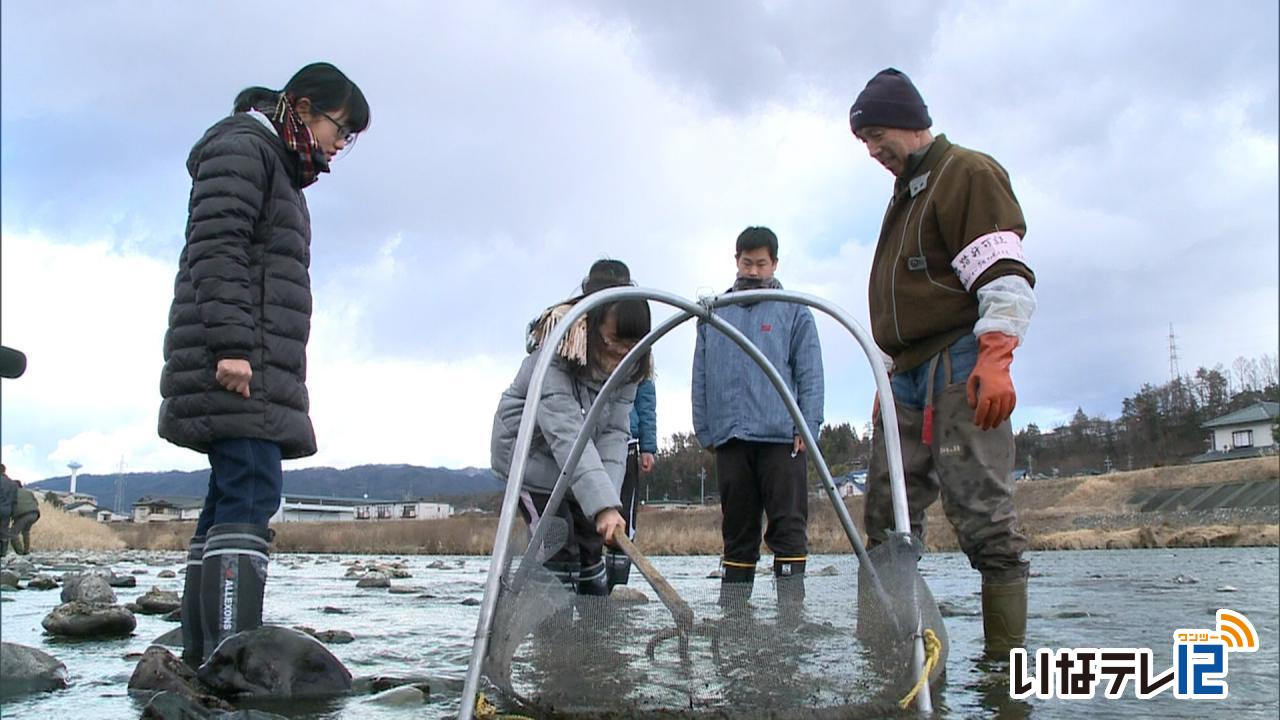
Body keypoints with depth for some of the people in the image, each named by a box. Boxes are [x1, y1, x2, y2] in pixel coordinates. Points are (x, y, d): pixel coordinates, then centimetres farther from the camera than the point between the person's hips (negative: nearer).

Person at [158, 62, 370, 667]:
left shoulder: (281, 173, 29)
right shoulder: (243, 143, 1)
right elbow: (217, 246, -14)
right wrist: (231, 345, -22)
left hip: (259, 372, 10)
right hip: (236, 367, -10)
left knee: (230, 501, 5)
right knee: (250, 498, -18)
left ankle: (203, 662, 6)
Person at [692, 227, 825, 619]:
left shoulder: (794, 311, 7)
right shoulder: (713, 314, 14)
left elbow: (810, 375, 2)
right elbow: (700, 378, 13)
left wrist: (807, 427, -8)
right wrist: (705, 431, 7)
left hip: (781, 438, -3)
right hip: (730, 438, 3)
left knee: (789, 525, -4)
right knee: (737, 528, 10)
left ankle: (791, 610, -2)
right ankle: (730, 609, 16)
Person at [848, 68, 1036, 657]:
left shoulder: (967, 173, -1)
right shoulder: (905, 195, 27)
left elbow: (1005, 275, -13)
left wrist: (994, 358, -24)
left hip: (961, 371, -9)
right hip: (909, 376, 9)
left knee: (981, 514, -13)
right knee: (887, 518, 5)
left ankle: (1005, 658, -9)